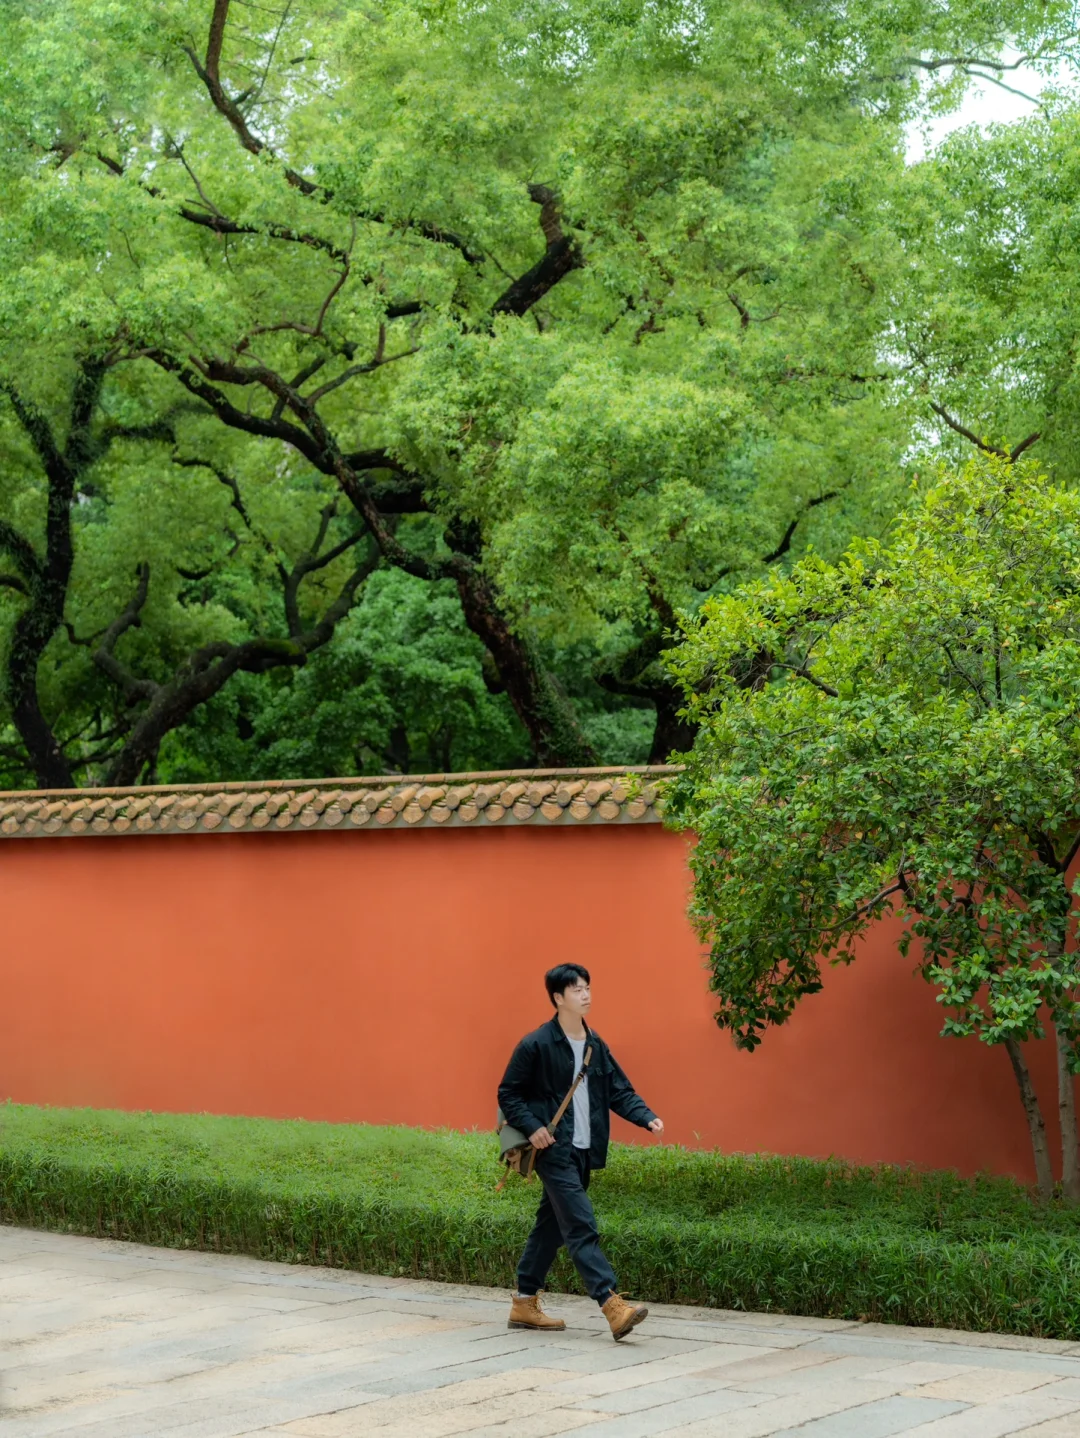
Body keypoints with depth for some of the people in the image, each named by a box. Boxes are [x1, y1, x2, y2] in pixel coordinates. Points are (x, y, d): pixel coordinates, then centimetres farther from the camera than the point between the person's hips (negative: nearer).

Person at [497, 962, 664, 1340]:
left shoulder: (595, 1045, 10)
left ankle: (524, 1304, 23)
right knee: (581, 1227, -14)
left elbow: (620, 1092, 10)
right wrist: (532, 1127, -18)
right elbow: (508, 1094, -4)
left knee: (552, 1227, 13)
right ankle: (613, 1306, -22)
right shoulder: (535, 1045, -9)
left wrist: (647, 1118, -7)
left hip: (584, 1152, 7)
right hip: (554, 1150, -7)